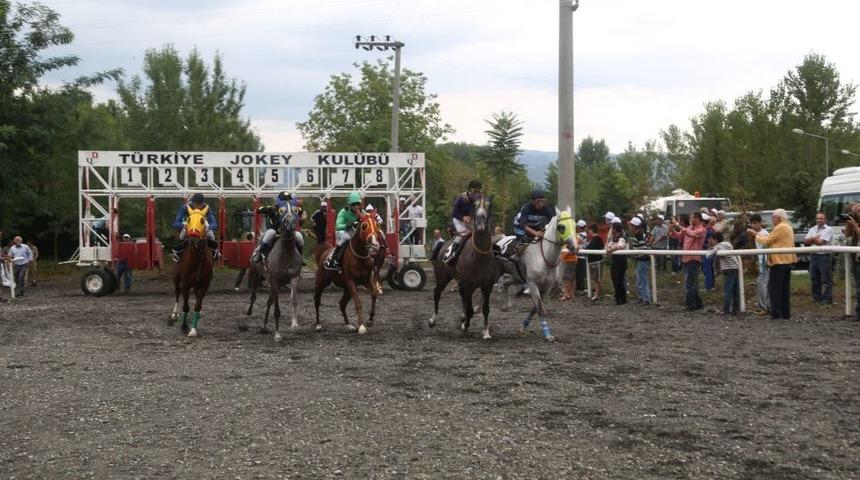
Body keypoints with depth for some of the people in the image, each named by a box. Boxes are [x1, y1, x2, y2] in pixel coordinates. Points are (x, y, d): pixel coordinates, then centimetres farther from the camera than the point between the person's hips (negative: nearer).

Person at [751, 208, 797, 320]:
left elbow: (767, 241, -11)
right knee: (785, 288, 11)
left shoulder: (780, 228, -14)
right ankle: (786, 313, 12)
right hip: (788, 261, 10)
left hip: (779, 261, -10)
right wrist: (763, 236, 15)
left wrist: (758, 237, 4)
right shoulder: (789, 227, 18)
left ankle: (776, 313, -8)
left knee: (774, 287, -6)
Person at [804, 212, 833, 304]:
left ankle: (827, 298, -2)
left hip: (824, 256, -7)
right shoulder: (813, 229, 16)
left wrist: (812, 240, 2)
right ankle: (817, 297, 20)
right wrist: (815, 238, -9)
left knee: (826, 279, -4)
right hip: (813, 256, 7)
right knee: (814, 279, 11)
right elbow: (805, 241, 6)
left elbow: (821, 242, -15)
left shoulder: (828, 230, -6)